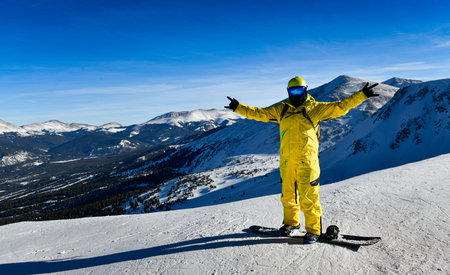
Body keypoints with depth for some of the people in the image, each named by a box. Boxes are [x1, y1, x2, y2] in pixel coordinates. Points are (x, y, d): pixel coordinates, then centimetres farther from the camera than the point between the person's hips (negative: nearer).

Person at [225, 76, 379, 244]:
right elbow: (259, 113, 16)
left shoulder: (315, 108, 6)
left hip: (307, 158, -3)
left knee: (308, 196, -4)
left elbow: (340, 107, 4)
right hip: (286, 159, 4)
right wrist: (238, 107, 12)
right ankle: (291, 222, 34)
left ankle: (313, 230, 10)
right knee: (288, 193, 14)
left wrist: (362, 95, -1)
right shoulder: (281, 109, 13)